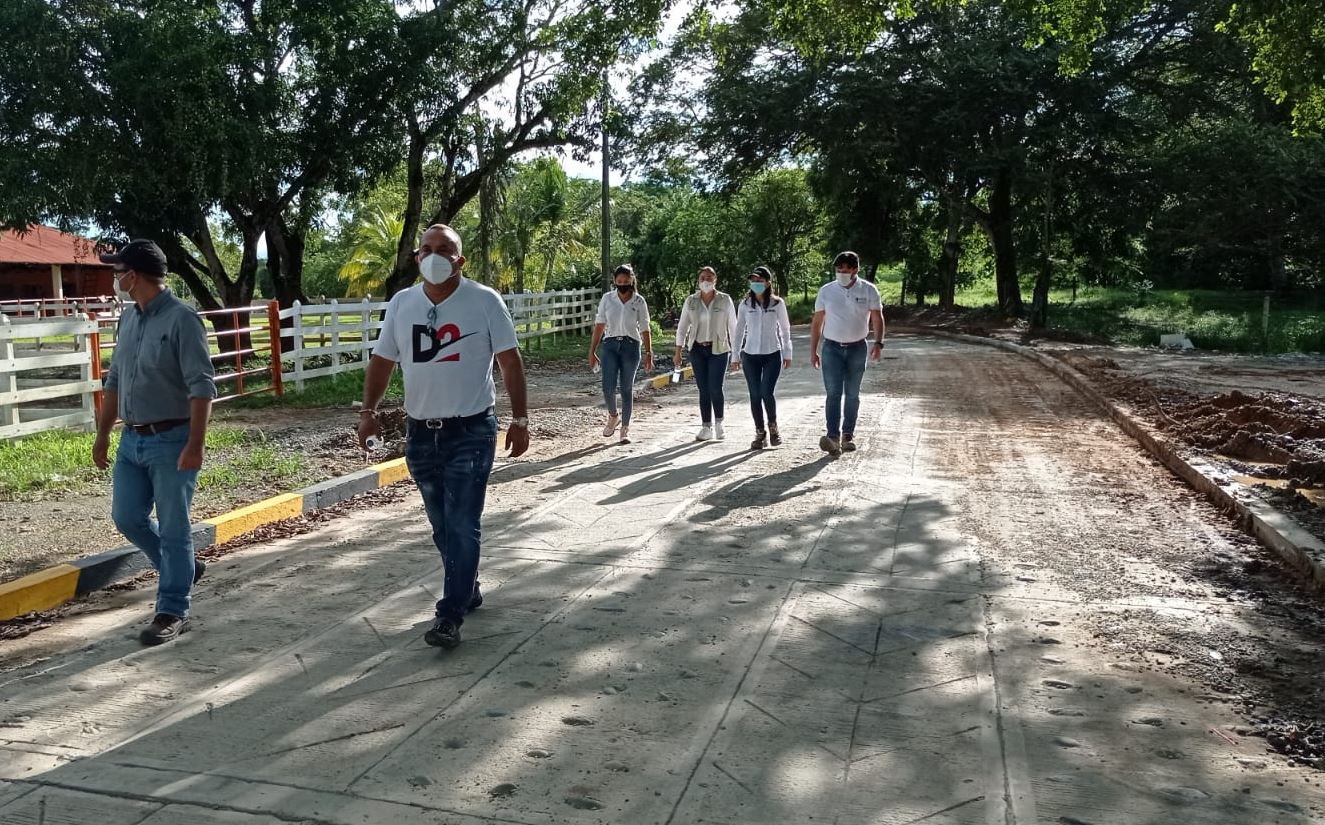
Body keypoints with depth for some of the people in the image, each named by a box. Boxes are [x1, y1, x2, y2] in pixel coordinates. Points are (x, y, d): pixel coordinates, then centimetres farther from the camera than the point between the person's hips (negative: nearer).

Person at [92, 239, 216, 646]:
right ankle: (182, 567, 34)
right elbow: (114, 381, 19)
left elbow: (202, 387, -18)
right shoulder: (128, 318, 10)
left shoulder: (181, 318, -14)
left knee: (173, 529, 0)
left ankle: (173, 612, 11)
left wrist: (195, 445, -24)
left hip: (171, 442, -8)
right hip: (132, 441, 8)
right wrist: (102, 435, 18)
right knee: (126, 518, 12)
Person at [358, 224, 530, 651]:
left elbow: (510, 361, -5)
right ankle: (467, 590, 34)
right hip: (421, 433, 5)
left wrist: (520, 418, -8)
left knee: (463, 525, -6)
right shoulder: (401, 304, 5)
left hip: (471, 431, -5)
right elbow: (382, 361, 11)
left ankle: (450, 614, -1)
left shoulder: (485, 301, -7)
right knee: (442, 525, 15)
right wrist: (368, 411, 1)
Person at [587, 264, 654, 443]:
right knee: (608, 387, -9)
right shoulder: (607, 299, 4)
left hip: (631, 346, -1)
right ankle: (613, 416, 21)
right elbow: (599, 325, 6)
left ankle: (625, 428, 15)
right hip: (610, 345, 1)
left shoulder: (639, 301, 1)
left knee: (627, 389, 3)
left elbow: (645, 329, 4)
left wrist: (648, 353, 0)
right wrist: (592, 351, 3)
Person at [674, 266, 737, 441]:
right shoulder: (690, 301, 4)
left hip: (718, 349, -2)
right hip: (697, 349, 2)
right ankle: (706, 428, 13)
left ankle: (718, 424, 11)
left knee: (715, 388, -10)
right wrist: (678, 351, 4)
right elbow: (682, 327, 8)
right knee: (703, 390, 4)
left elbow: (733, 326, 3)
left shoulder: (725, 300, -1)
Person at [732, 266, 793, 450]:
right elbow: (739, 331, 8)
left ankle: (773, 427, 13)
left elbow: (785, 329, 5)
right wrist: (736, 355, 7)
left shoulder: (777, 303, -2)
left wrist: (787, 354, 6)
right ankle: (760, 433, 15)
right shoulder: (745, 304, 2)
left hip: (772, 354, -2)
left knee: (767, 393, -12)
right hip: (750, 355, 2)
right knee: (755, 395, 2)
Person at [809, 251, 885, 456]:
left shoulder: (869, 290, -1)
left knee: (852, 394, 8)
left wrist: (878, 343, -14)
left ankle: (848, 435, 17)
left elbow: (877, 319, 1)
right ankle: (833, 436, -16)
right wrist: (813, 350, 4)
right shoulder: (826, 291, 1)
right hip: (832, 348, -1)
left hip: (857, 348, 1)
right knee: (833, 393, -10)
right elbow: (817, 322, 6)